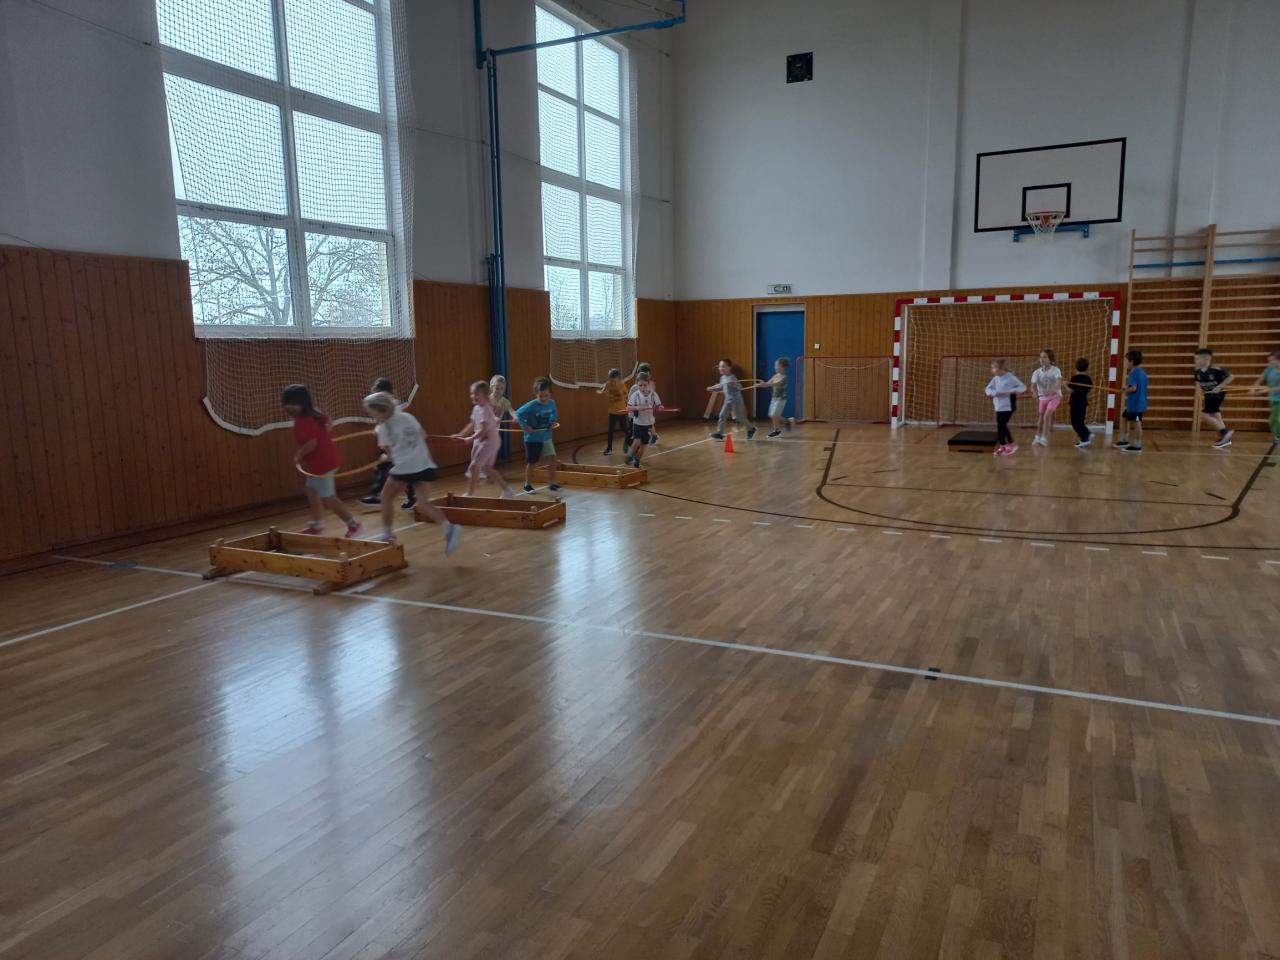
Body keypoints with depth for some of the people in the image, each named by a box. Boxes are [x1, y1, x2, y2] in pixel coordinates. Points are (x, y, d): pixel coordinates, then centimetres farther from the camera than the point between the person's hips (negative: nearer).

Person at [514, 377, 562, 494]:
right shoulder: (531, 405, -21)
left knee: (552, 458, 0)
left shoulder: (551, 403, -4)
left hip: (546, 436, 5)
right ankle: (527, 485, 21)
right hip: (532, 438, -5)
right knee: (531, 462, 7)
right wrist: (524, 426, -21)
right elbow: (518, 414, -18)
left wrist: (552, 421, 4)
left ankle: (552, 483, 12)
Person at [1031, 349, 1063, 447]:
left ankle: (1044, 439, -15)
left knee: (1047, 415, -19)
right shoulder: (1037, 372, -9)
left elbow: (1059, 383, -32)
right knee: (1040, 417, 11)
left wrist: (1053, 390, -52)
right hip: (1043, 398, 4)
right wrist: (1036, 394, -39)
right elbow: (1033, 386, -18)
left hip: (1055, 396, -4)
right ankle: (1038, 438, 30)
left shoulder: (1055, 370, -17)